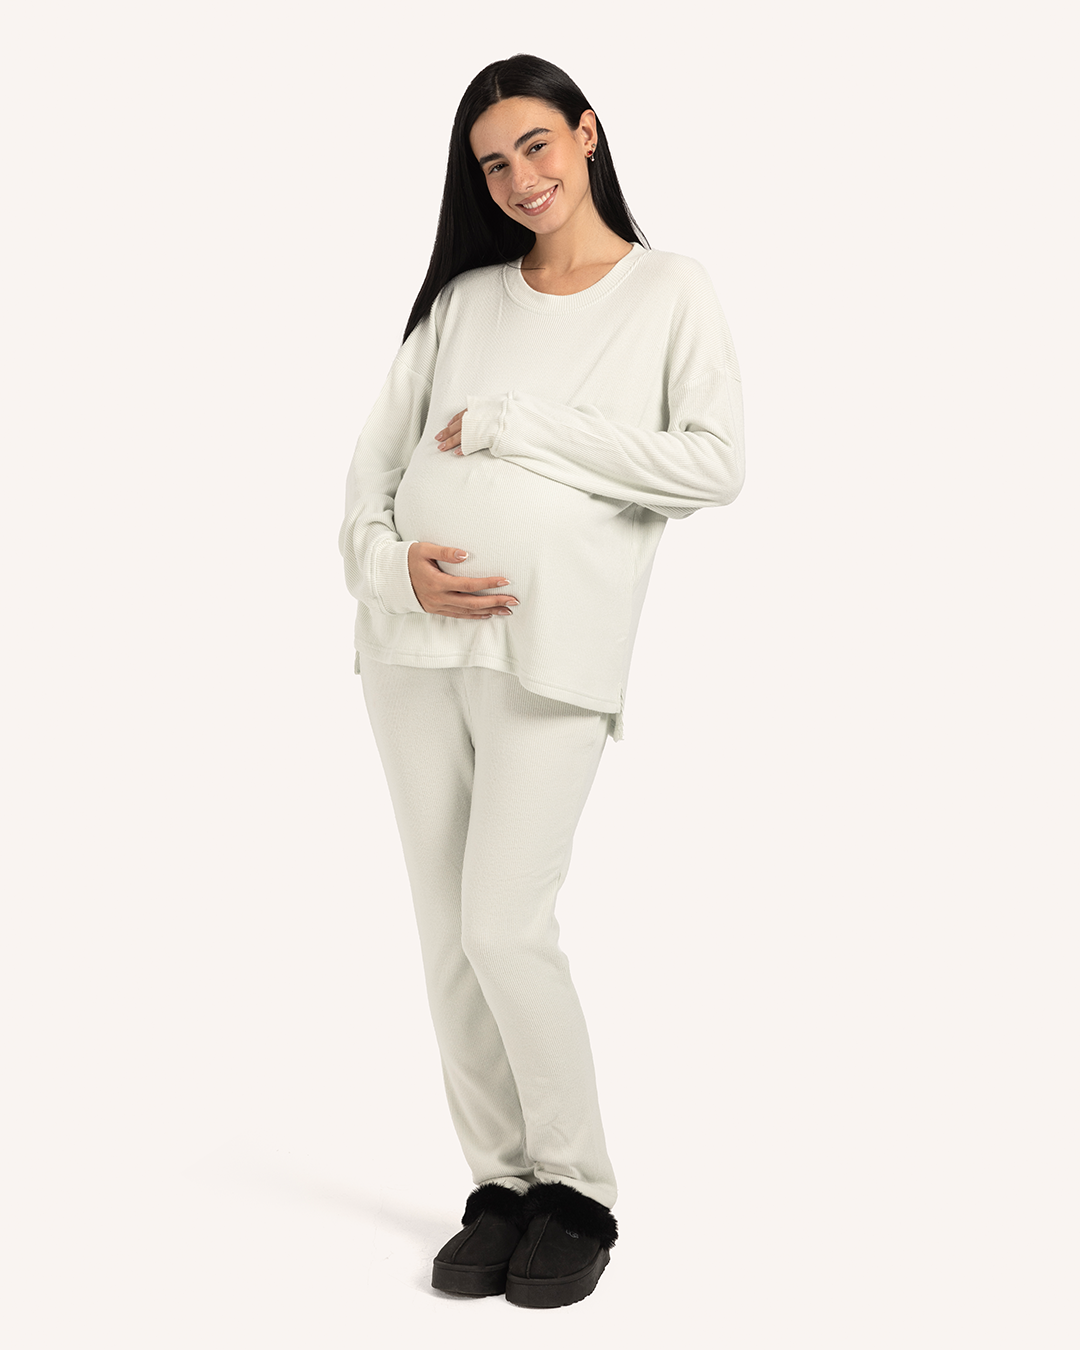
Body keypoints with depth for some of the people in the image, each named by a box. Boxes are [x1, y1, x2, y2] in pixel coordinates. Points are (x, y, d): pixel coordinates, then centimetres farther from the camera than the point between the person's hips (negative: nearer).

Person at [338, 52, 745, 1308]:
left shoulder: (668, 290, 4)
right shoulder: (462, 297, 15)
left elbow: (714, 461, -10)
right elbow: (375, 457, 14)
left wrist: (510, 428, -9)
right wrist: (390, 561, -8)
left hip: (553, 649, -4)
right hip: (416, 638, 5)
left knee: (504, 926, -11)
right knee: (448, 936, 5)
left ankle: (576, 1194, 7)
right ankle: (500, 1186, 18)